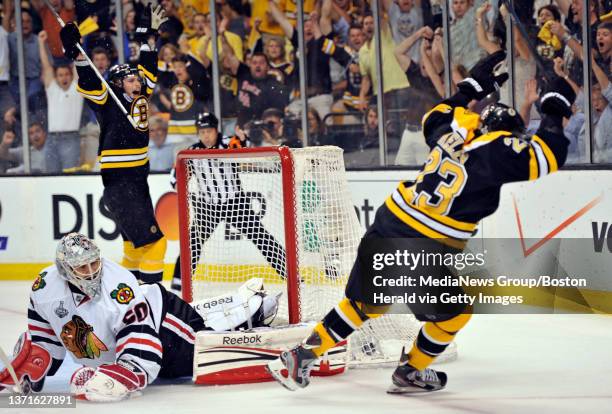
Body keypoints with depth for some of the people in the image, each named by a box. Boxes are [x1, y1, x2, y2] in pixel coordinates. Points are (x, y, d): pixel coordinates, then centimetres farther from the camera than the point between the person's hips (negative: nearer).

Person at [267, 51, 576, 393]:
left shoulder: (458, 127, 8)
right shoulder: (496, 150, -12)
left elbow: (433, 118, 30)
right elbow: (545, 158, -16)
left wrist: (473, 87, 37)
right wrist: (555, 111, -3)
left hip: (388, 227, 7)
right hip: (424, 251, -7)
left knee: (365, 303, 25)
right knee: (455, 313, 19)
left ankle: (304, 353, 24)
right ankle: (411, 373, 32)